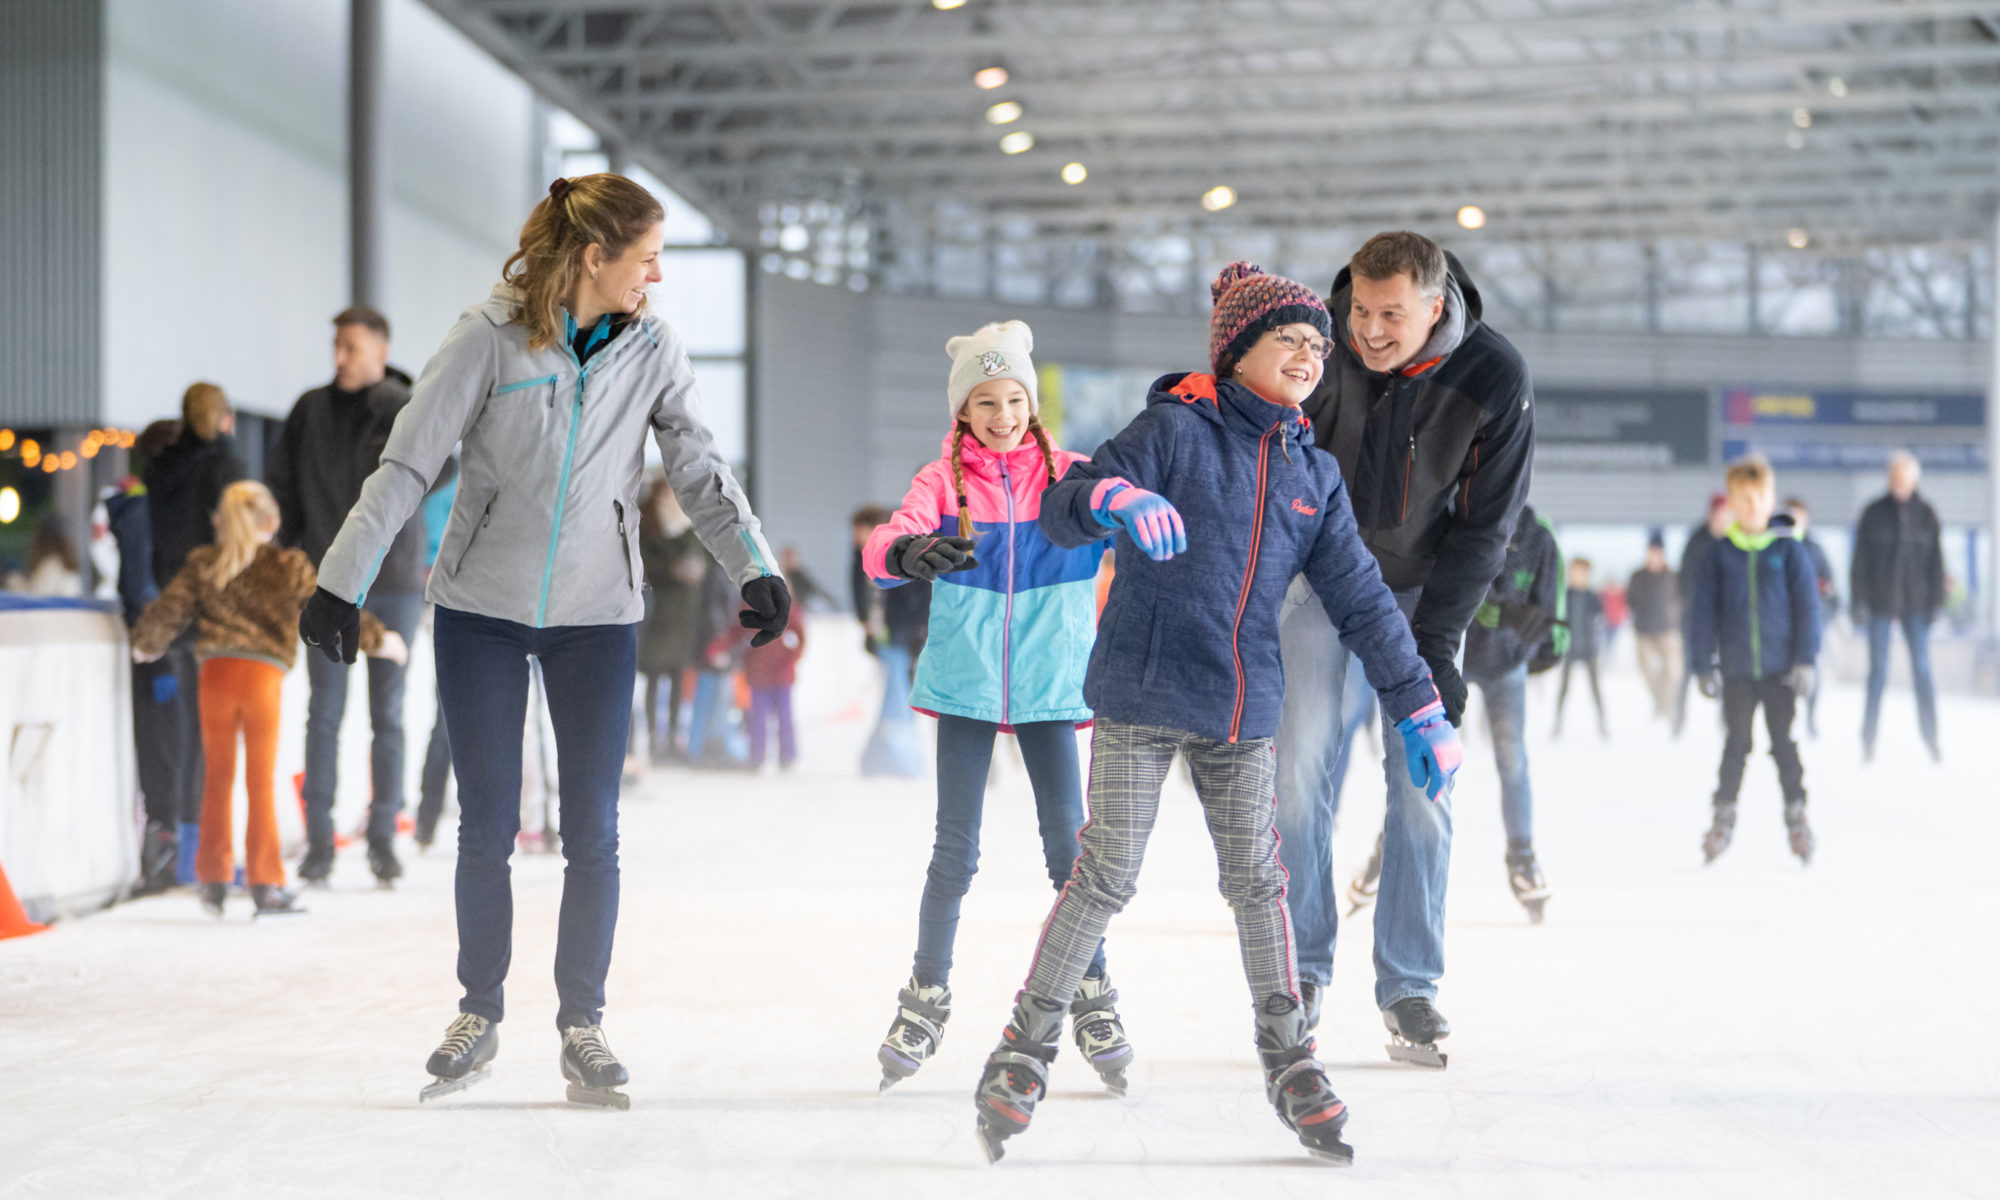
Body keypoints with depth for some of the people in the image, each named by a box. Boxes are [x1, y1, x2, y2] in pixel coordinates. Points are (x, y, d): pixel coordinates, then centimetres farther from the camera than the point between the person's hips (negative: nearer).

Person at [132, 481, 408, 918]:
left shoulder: (202, 565, 11)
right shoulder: (289, 567, 3)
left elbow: (168, 609, 14)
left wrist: (145, 644, 33)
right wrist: (378, 639, 13)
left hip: (215, 672, 2)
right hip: (264, 674, -2)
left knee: (218, 777, 12)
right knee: (261, 781, 4)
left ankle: (213, 880, 16)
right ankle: (265, 885, 6)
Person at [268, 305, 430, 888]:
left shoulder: (406, 408, -2)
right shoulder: (310, 410, 6)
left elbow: (438, 466, -19)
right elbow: (280, 483, 13)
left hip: (394, 582, -2)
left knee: (388, 714, 5)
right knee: (324, 713, 0)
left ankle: (383, 837, 12)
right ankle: (319, 839, 4)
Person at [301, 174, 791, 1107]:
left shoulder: (652, 353, -1)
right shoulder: (491, 336, -9)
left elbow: (702, 473, -4)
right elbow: (408, 462, -9)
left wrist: (756, 567, -20)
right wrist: (343, 579, -14)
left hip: (596, 616, 2)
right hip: (482, 609, -2)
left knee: (591, 831, 1)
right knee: (486, 826, 5)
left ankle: (582, 1024, 13)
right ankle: (479, 1015, 20)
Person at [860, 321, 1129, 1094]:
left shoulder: (1069, 475, 2)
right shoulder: (943, 480, -1)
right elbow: (885, 546, -17)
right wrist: (910, 553, -40)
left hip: (1049, 684, 1)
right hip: (967, 683, 0)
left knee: (1069, 839, -2)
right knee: (955, 848, 2)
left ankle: (1092, 1001, 11)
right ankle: (927, 999, 17)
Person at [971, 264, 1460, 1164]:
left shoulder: (1314, 472, 10)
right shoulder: (1176, 429, -6)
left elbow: (1359, 597, 12)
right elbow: (1059, 510, -15)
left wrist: (1418, 708, 8)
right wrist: (1115, 498, -38)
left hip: (1244, 712, 5)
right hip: (1141, 696, -4)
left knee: (1256, 879, 5)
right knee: (1107, 877, -5)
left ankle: (1288, 1057, 17)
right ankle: (1026, 1047, 8)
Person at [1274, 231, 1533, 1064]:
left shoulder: (1495, 381, -21)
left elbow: (1485, 524, -14)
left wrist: (1434, 644, -17)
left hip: (1423, 586, 0)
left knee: (1422, 785, -2)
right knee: (1299, 768, -5)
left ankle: (1409, 985, 6)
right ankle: (1304, 967, 7)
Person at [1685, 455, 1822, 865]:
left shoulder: (1789, 552, -1)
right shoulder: (1717, 556, 0)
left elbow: (1807, 607, 0)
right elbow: (1701, 613, 2)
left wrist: (1805, 660, -6)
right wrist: (1702, 665, -2)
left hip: (1780, 669, -1)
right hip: (1736, 669, 1)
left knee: (1784, 745, 3)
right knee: (1736, 745, 7)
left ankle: (1796, 816, 13)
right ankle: (1724, 818, 15)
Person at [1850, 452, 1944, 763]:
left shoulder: (1926, 514, 4)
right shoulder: (1873, 513, -1)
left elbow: (1936, 560, 6)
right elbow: (1860, 559, -1)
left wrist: (1936, 601, 1)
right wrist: (1859, 601, -5)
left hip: (1915, 603, 1)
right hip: (1880, 604, -1)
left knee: (1922, 670, 0)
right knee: (1878, 671, 0)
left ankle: (1931, 739, 6)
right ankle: (1868, 739, 8)